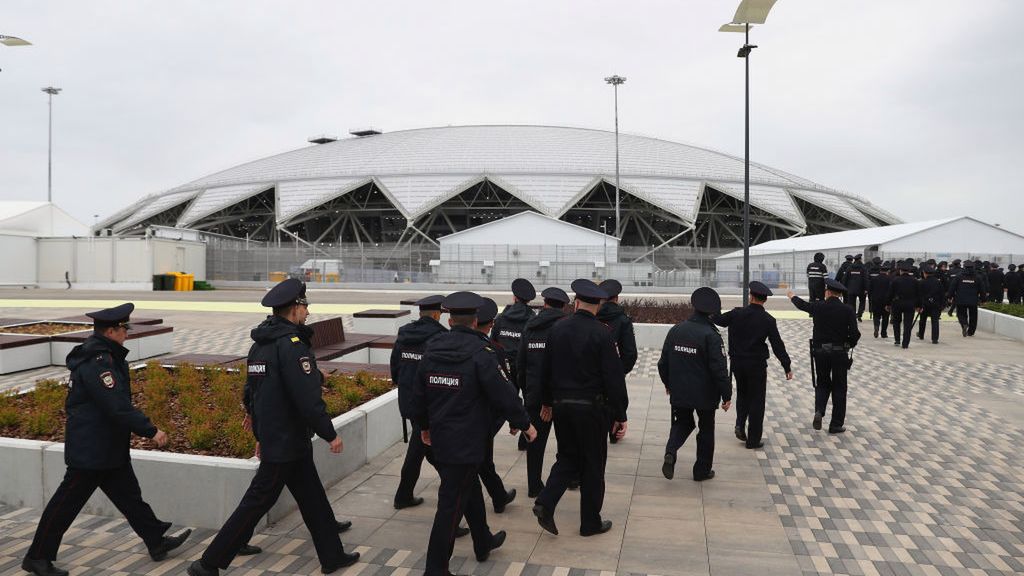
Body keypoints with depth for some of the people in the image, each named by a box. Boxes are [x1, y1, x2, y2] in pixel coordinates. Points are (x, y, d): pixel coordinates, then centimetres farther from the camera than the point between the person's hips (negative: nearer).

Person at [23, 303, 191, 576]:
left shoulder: (106, 357, 8)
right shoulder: (95, 363, -24)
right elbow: (118, 407, -28)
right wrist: (151, 431, -23)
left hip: (111, 448, 10)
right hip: (90, 449, -10)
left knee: (129, 495, 15)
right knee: (67, 502, 4)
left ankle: (157, 541, 24)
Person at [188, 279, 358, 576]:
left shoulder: (259, 343, 9)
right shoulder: (292, 345, -20)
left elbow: (251, 393, 17)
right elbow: (308, 399, -24)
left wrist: (261, 435, 24)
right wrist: (331, 434, -14)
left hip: (271, 437, 10)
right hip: (286, 443, -10)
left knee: (313, 499, 17)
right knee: (256, 503, 2)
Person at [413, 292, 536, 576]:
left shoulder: (431, 350, 2)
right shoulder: (480, 352, -17)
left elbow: (419, 393, 10)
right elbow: (503, 393, -16)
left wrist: (424, 425, 25)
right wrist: (524, 424, -1)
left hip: (440, 438, 7)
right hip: (466, 443, -7)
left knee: (470, 489, 25)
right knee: (451, 505, 2)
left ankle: (484, 542, 43)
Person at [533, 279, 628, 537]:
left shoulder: (557, 329, 1)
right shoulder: (601, 334, -13)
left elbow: (545, 369, 9)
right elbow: (614, 377, -13)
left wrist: (547, 402, 21)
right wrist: (620, 415, -5)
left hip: (561, 405, 4)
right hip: (592, 407, -4)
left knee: (567, 458, 19)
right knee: (593, 465, 10)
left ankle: (545, 503, 0)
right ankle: (590, 522, 20)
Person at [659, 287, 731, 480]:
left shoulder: (676, 330, -2)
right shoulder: (711, 335, -18)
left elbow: (663, 362, 6)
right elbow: (719, 369, -19)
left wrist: (668, 384, 22)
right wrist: (726, 395, -7)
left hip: (679, 392, 4)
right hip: (705, 395, -4)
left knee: (682, 423, 22)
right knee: (706, 430, 15)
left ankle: (670, 451, -5)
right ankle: (702, 470, 24)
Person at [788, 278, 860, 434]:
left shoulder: (818, 307, -3)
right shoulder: (847, 310, -6)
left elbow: (802, 304, 17)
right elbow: (855, 333, -11)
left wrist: (792, 296, 38)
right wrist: (849, 345, 10)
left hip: (820, 352, 1)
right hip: (840, 353, -1)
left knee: (822, 384, 18)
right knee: (839, 388, 9)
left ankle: (819, 411, -7)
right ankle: (836, 425, 13)